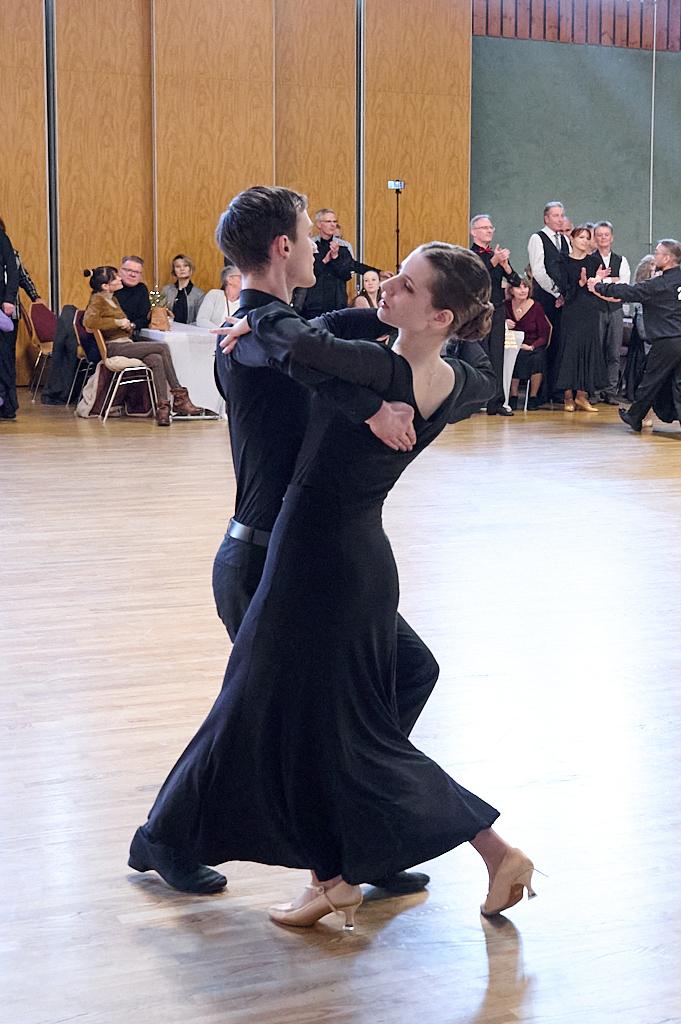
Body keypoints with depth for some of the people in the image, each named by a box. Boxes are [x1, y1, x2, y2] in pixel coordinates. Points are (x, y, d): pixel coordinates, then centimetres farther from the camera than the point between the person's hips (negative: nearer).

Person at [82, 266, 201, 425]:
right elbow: (89, 321, -23)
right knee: (162, 347, -19)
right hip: (113, 348, -8)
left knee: (156, 360, -22)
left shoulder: (112, 299, 22)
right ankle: (179, 396, -13)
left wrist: (128, 326, 8)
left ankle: (162, 407, -29)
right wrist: (118, 322, -16)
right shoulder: (97, 299, -4)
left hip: (125, 343, 8)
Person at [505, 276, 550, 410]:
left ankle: (533, 397, -14)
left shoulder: (536, 307, -3)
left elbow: (544, 336, -2)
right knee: (516, 358, -34)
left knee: (538, 358, -34)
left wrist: (531, 347, -17)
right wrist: (504, 324, -8)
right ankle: (513, 397, -18)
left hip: (533, 347, -1)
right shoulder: (506, 306, 3)